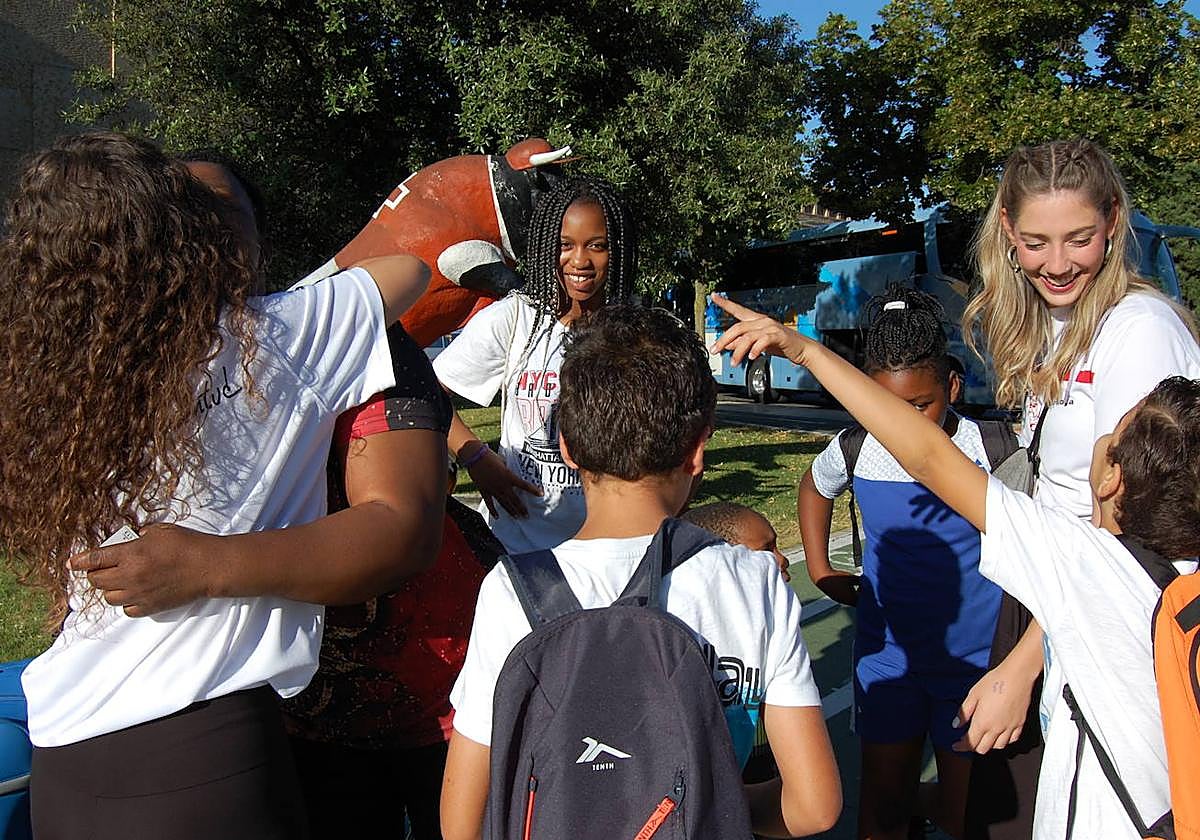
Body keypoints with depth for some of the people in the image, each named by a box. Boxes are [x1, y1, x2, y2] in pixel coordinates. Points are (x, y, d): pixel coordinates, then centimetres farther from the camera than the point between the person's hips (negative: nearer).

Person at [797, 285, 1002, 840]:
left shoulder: (991, 450, -16)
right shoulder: (855, 450, -7)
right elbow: (813, 489, 15)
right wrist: (820, 570, 10)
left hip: (974, 658, -2)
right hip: (886, 654, 2)